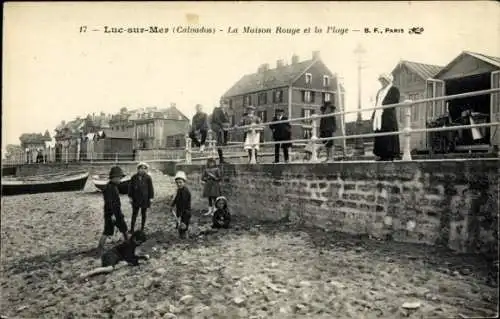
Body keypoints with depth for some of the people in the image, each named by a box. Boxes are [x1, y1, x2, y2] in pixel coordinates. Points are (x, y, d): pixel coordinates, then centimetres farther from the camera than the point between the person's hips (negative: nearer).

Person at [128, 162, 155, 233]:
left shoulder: (148, 178, -7)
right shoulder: (134, 177, -3)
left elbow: (151, 188, -4)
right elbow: (130, 187, 2)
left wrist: (151, 197, -5)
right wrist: (130, 197, 0)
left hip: (145, 199, -1)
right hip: (136, 199, 1)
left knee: (143, 214, 12)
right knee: (134, 214, 3)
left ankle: (142, 228, 24)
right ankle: (132, 229, 10)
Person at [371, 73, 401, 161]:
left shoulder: (394, 90, 3)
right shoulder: (379, 91, 25)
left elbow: (395, 102, -8)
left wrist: (384, 107, -18)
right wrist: (373, 115, 14)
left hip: (388, 117, -7)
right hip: (378, 118, 7)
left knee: (388, 137, -8)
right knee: (379, 137, 3)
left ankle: (390, 155, -6)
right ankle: (382, 155, 7)